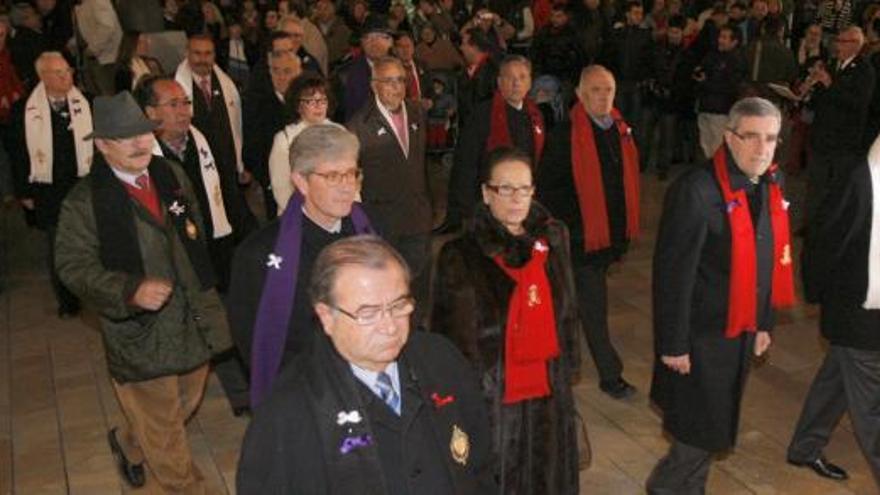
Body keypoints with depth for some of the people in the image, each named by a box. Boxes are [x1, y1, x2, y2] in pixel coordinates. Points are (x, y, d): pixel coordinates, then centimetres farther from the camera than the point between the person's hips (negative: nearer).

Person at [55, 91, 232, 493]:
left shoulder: (172, 177, 3)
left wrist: (206, 293, 16)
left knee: (185, 405, 25)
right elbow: (73, 266, -14)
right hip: (140, 335, -6)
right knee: (163, 431, 7)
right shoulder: (84, 202, -15)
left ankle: (128, 442, 54)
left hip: (194, 323, 6)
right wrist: (130, 290, -29)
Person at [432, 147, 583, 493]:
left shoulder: (552, 239, 0)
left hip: (548, 396, 5)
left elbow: (567, 309, 11)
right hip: (490, 402, -4)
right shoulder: (461, 257, -13)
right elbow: (450, 337, -8)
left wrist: (568, 368, 12)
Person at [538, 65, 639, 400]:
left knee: (590, 303, 20)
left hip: (614, 233, 7)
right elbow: (547, 187, -13)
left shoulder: (621, 129, 6)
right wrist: (571, 225, -14)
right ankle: (610, 374, 11)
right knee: (594, 306, 0)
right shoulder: (565, 134, -15)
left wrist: (626, 228, 14)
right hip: (583, 235, -7)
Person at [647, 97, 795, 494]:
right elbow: (672, 274, -21)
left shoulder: (771, 185, 2)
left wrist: (764, 323, 14)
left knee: (713, 429, 20)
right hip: (702, 334, -7)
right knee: (703, 431, 3)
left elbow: (768, 263, 11)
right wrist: (673, 345, -17)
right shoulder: (696, 190, -23)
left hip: (742, 332, 7)